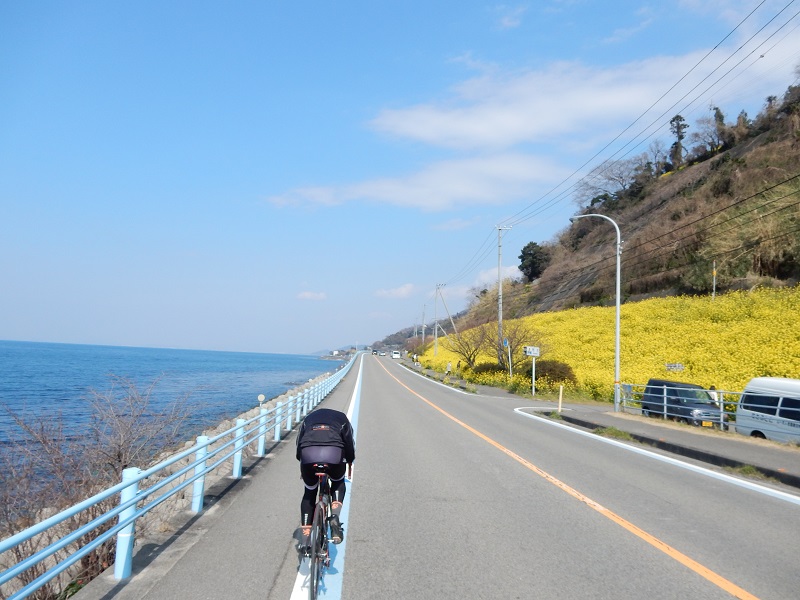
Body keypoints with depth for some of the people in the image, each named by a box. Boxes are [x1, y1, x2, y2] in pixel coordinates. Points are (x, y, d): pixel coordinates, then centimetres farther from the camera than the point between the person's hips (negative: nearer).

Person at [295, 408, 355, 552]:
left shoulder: (309, 418, 34)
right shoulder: (342, 418, 29)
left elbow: (299, 442, 31)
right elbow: (349, 442, 25)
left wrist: (301, 462, 40)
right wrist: (350, 464, 35)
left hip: (308, 453, 1)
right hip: (334, 452, -1)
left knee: (309, 492, 23)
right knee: (338, 483, 29)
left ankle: (304, 537, 15)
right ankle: (335, 516, 4)